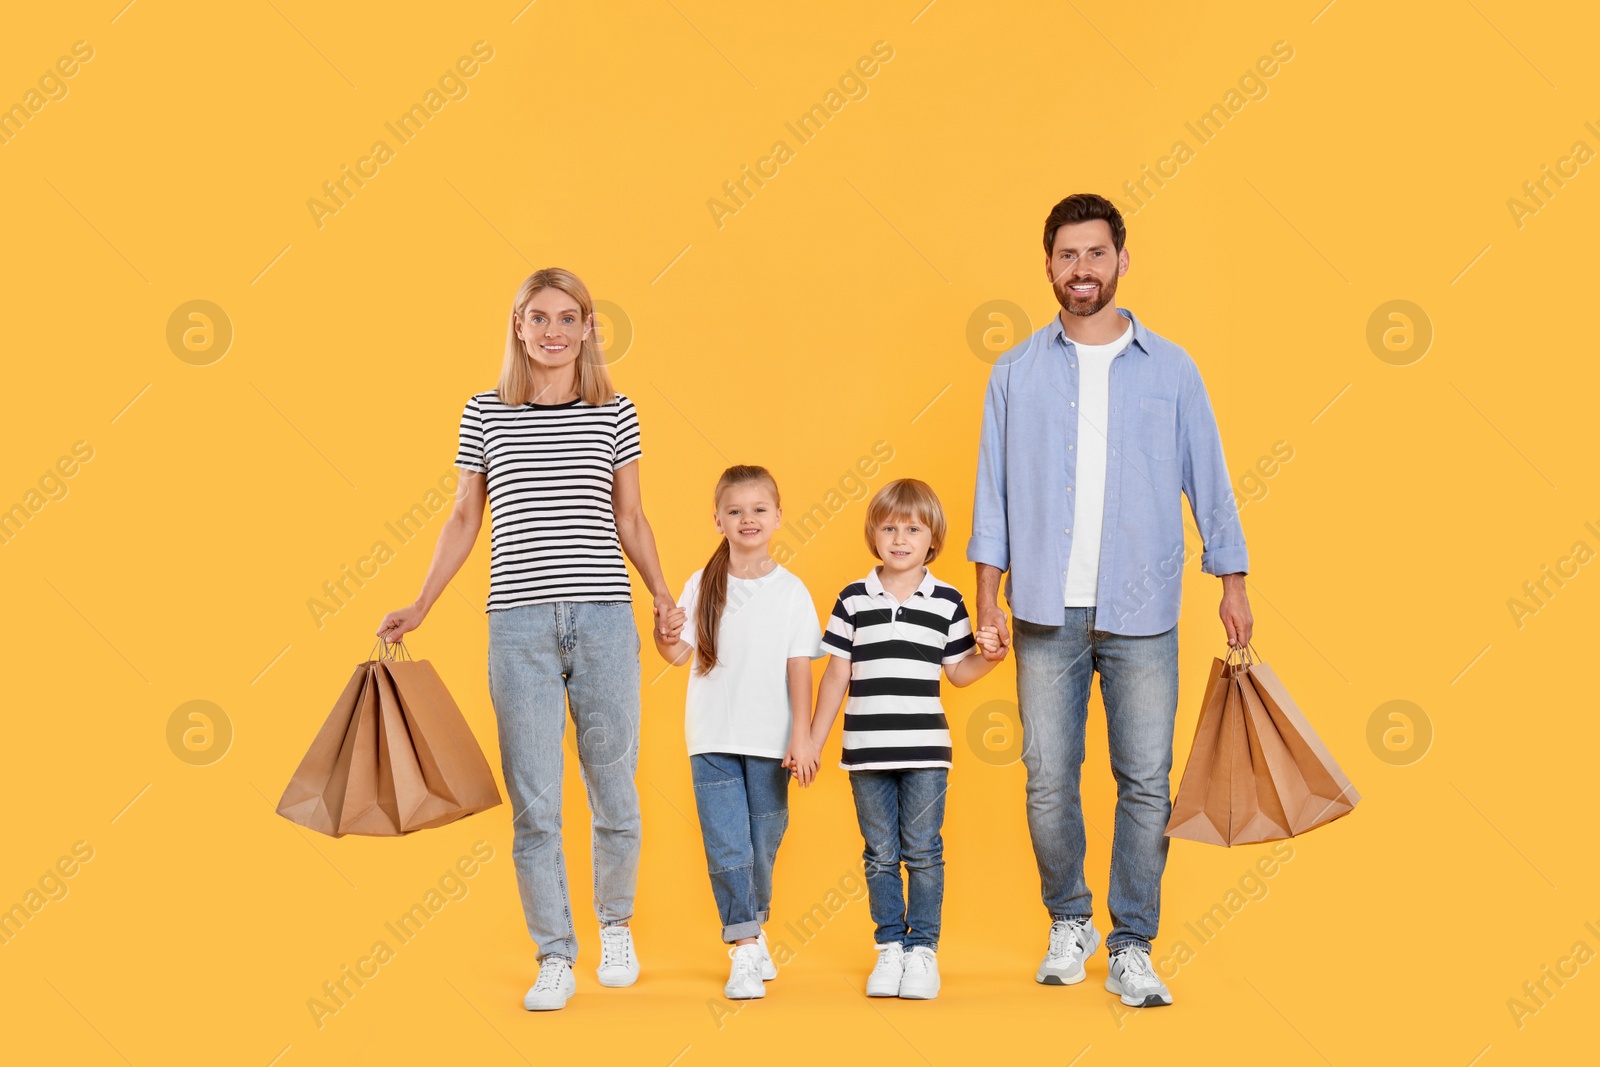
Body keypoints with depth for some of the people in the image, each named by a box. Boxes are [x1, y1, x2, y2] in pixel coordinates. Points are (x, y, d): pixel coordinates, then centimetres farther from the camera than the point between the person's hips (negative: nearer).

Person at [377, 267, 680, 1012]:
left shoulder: (615, 414, 7)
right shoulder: (485, 414, 7)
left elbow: (630, 518, 13)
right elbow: (465, 519, 12)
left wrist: (662, 594, 1)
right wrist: (420, 606, 8)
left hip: (603, 620, 0)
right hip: (519, 622, 0)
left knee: (614, 792, 7)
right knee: (533, 803, 0)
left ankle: (615, 926, 31)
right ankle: (554, 958, 11)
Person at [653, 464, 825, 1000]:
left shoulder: (791, 591, -1)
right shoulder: (701, 586, 1)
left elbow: (799, 669, -2)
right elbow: (679, 655, -1)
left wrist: (802, 738, -7)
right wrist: (665, 633, -23)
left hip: (771, 742, 0)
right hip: (713, 739, 0)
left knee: (763, 846, 10)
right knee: (727, 847, -4)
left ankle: (754, 931, 30)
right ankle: (745, 953, 0)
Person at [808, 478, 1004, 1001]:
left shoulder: (947, 601, 2)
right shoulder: (853, 599, 3)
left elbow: (959, 672, 9)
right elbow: (836, 674, 7)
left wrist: (991, 655, -11)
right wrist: (811, 741, 7)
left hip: (925, 749, -1)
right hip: (867, 749, 1)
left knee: (923, 851, 3)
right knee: (880, 854, 8)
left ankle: (923, 948, 13)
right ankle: (890, 946, 18)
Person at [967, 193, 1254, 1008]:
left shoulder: (1170, 369, 7)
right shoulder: (1016, 373, 7)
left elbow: (1207, 480, 9)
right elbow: (993, 490, 6)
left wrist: (1232, 581, 5)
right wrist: (988, 596, 1)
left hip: (1142, 611, 0)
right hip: (1047, 611, 0)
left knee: (1145, 782, -1)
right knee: (1048, 779, 3)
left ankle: (1132, 950, 9)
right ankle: (1069, 924, 23)